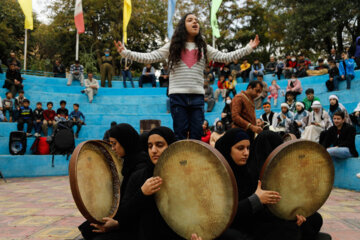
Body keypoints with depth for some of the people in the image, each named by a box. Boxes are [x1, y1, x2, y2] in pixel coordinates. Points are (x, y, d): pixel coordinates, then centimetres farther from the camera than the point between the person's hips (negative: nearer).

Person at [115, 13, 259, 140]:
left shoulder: (203, 48, 15)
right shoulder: (172, 46, 9)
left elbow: (225, 57, 9)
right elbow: (149, 57, 5)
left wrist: (248, 48, 2)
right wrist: (125, 52, -3)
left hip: (197, 96, 2)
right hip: (178, 95, -2)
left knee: (196, 135, 3)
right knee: (180, 135, 1)